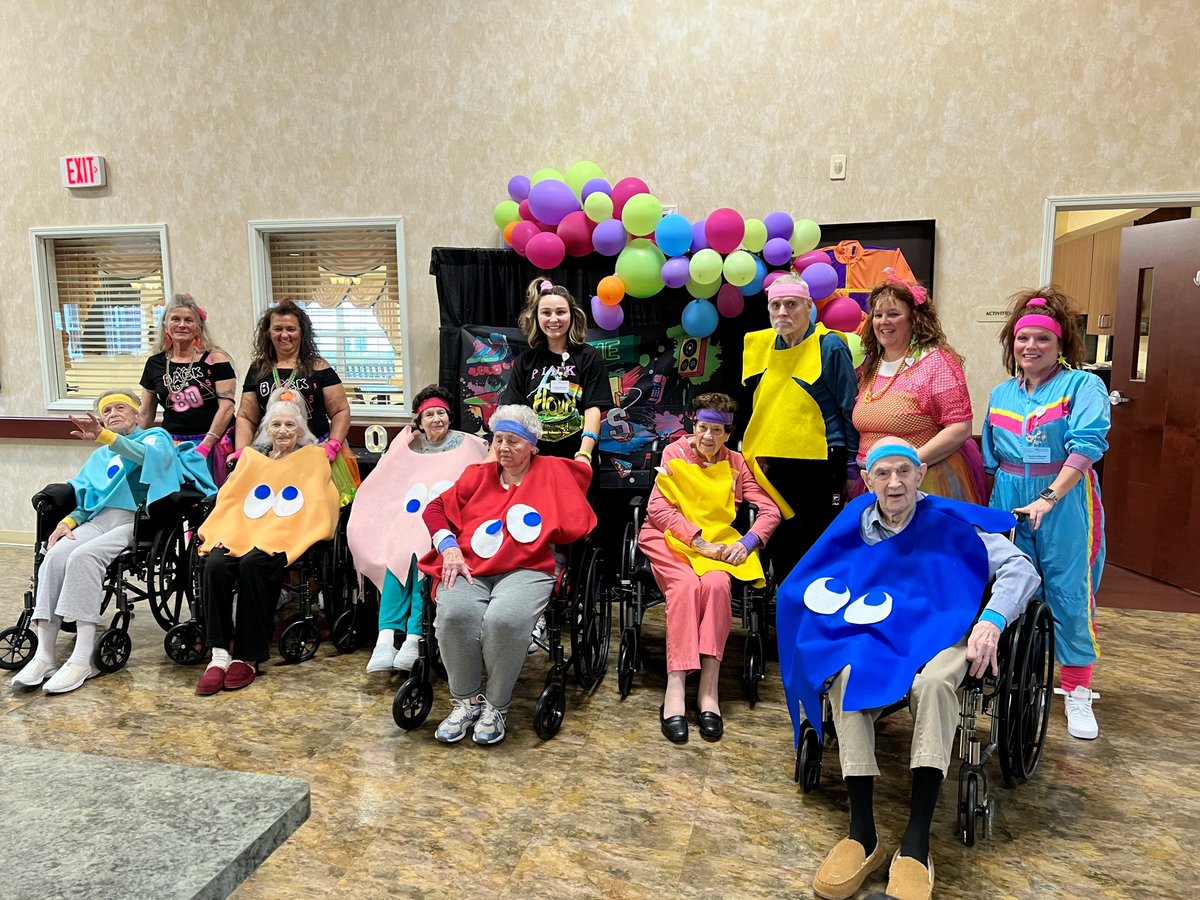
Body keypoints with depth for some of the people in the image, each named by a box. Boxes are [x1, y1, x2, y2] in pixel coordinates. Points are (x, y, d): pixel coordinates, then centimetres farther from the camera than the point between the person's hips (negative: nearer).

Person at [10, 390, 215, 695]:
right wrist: (68, 521, 2)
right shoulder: (100, 455, 32)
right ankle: (44, 656, -27)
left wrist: (105, 436, -26)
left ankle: (83, 659, -33)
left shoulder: (156, 436, 14)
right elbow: (85, 500, 24)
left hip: (137, 521, -5)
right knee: (55, 556, -26)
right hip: (98, 520, 5)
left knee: (84, 556, -32)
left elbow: (151, 456, -12)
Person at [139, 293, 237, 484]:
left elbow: (227, 406, -8)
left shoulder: (215, 359, -1)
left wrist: (204, 446, -13)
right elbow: (145, 416, 18)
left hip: (212, 445, -3)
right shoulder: (155, 364, 12)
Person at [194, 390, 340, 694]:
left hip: (285, 539, -4)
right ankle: (220, 654, -25)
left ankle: (248, 657, -24)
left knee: (252, 564, -34)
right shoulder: (251, 457, 25)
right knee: (214, 565, -28)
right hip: (239, 532, 4)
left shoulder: (313, 457, 13)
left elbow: (315, 509, 2)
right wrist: (219, 534, -2)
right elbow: (228, 501, 18)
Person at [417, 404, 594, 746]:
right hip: (468, 568, 3)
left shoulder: (552, 470, 13)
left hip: (525, 570, -2)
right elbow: (436, 508, 17)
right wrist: (449, 547, 1)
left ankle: (496, 705, -7)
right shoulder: (478, 474, 22)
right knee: (455, 613, -31)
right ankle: (466, 700, -5)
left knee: (504, 619, -35)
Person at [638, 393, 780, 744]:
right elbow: (657, 508, -6)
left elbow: (770, 510, 7)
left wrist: (748, 542, -12)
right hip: (670, 539, -1)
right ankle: (675, 689, -38)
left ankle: (708, 689, -33)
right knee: (685, 584, -34)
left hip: (717, 543, 2)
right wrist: (698, 540, -15)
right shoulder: (675, 453, 5)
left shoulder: (735, 464, 12)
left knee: (717, 584, -33)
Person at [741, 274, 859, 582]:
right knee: (782, 551, 12)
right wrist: (755, 451, 15)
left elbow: (849, 408, -4)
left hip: (820, 465, -6)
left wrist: (852, 466, -5)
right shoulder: (760, 345, 9)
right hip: (773, 465, 6)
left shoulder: (830, 346, -7)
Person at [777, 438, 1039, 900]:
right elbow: (801, 589, 9)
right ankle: (862, 833, -30)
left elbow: (1021, 569, -2)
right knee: (846, 677, -34)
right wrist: (845, 601, -12)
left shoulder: (951, 522, 6)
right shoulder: (853, 525, 12)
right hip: (870, 636, 2)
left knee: (934, 683, -38)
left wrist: (991, 621, -19)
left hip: (939, 632, -1)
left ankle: (916, 843, -35)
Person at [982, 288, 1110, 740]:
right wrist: (996, 506, 14)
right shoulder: (1001, 394, 12)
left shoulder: (1083, 386, -4)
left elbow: (1086, 445, -18)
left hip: (1065, 503, -4)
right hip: (1010, 502, 4)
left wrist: (1049, 497, -27)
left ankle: (1078, 694, 13)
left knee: (1070, 596, -1)